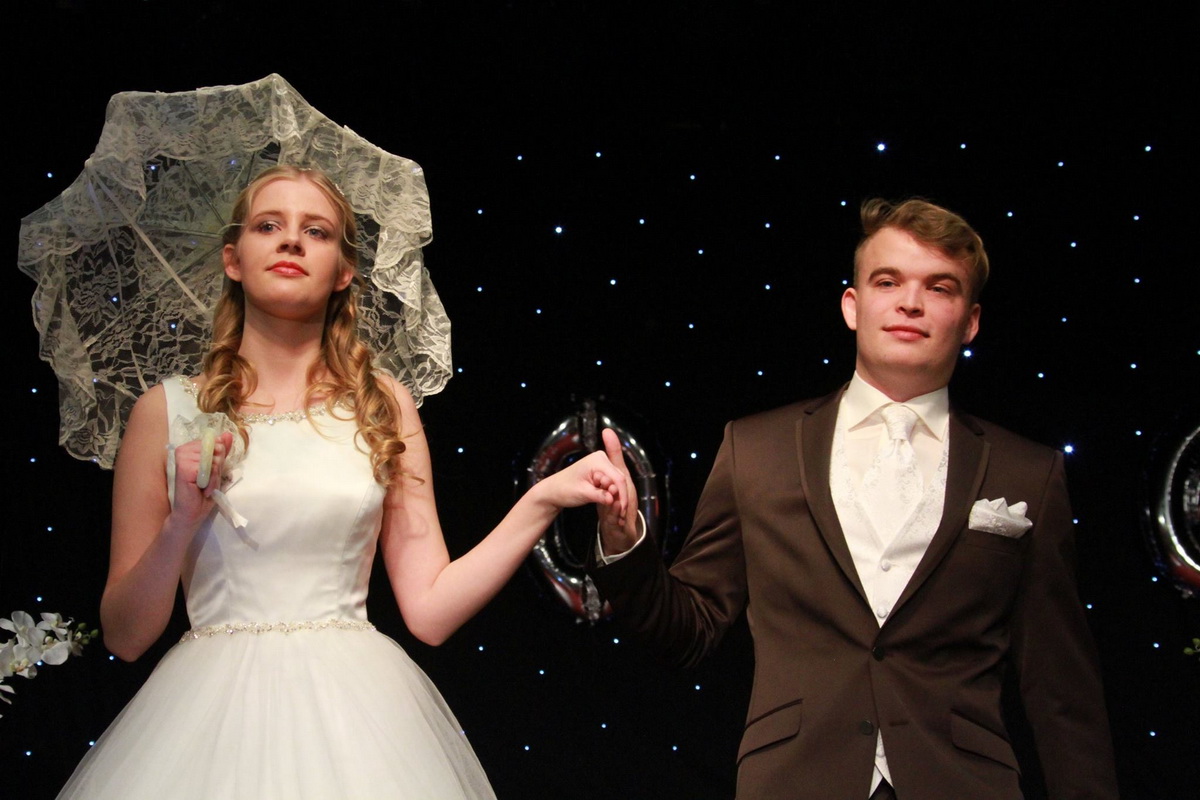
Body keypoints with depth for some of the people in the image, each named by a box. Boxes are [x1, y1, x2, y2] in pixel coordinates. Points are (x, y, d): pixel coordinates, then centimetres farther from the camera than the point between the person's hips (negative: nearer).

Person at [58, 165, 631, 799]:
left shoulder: (384, 407, 5)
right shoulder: (169, 411, 2)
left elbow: (430, 611, 1)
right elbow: (123, 635, 4)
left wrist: (544, 500, -6)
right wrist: (181, 525, -12)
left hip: (355, 713, 1)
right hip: (216, 712, -1)